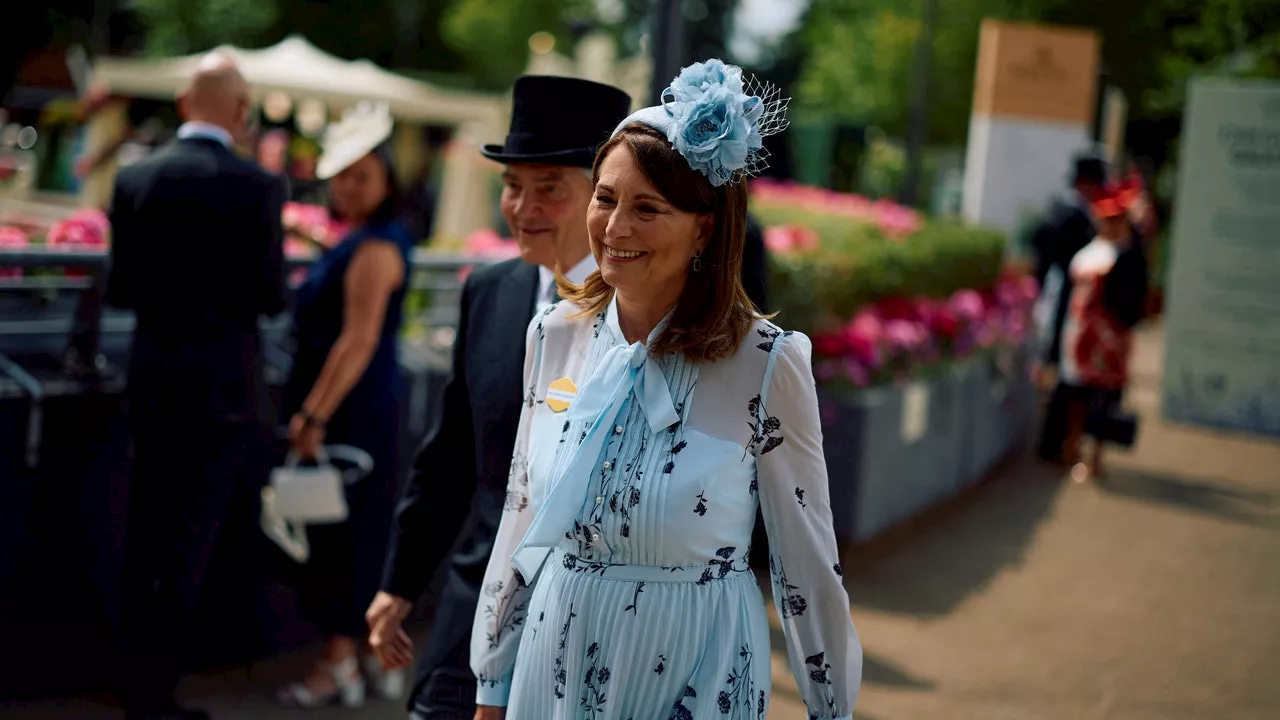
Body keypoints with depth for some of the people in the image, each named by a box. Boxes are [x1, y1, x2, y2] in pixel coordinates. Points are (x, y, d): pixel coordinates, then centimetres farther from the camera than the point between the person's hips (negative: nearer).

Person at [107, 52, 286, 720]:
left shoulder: (135, 177, 0)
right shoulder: (256, 186, -12)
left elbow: (120, 288, 3)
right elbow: (270, 296, -10)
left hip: (152, 376, 5)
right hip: (223, 382, -4)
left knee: (146, 535, 14)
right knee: (195, 539, 1)